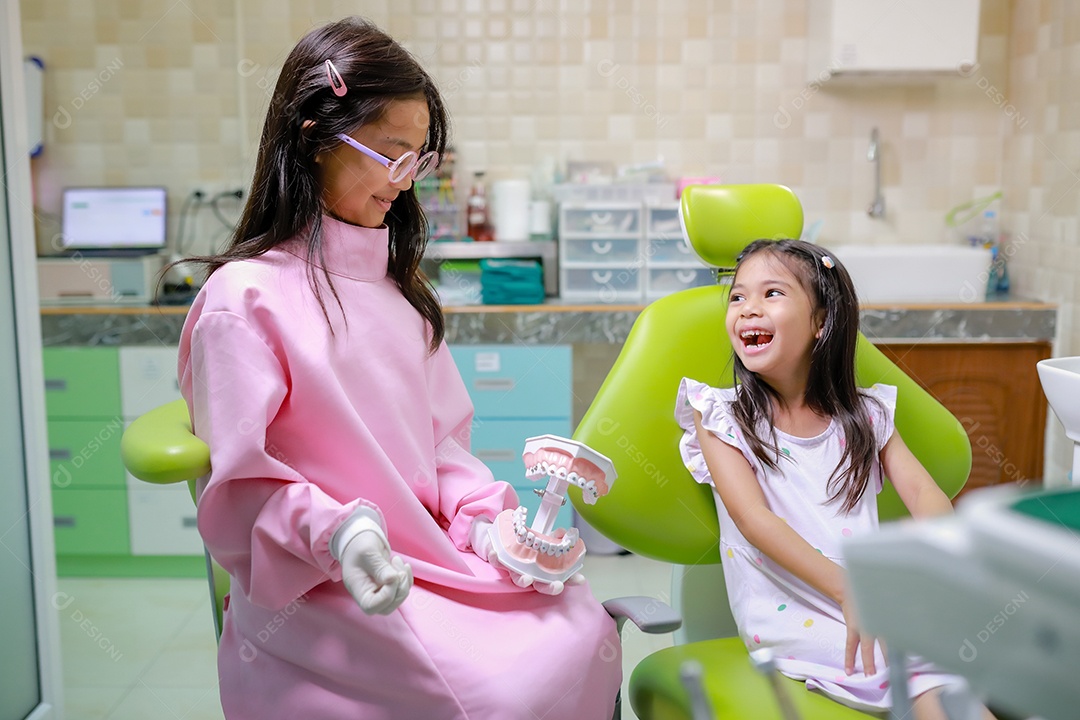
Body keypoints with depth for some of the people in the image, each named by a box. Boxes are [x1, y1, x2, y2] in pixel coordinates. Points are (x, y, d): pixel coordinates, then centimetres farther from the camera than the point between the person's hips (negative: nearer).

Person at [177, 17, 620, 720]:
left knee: (582, 626, -11)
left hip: (433, 553, 7)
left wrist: (484, 519, -3)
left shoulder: (397, 286, 14)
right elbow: (237, 484, -10)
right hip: (316, 592, -6)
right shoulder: (245, 297, -9)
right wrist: (333, 532, -26)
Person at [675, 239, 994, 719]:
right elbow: (755, 520, -10)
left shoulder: (865, 415, 13)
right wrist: (847, 590, -22)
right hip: (790, 619, -3)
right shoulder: (721, 418, 2)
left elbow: (923, 492, 2)